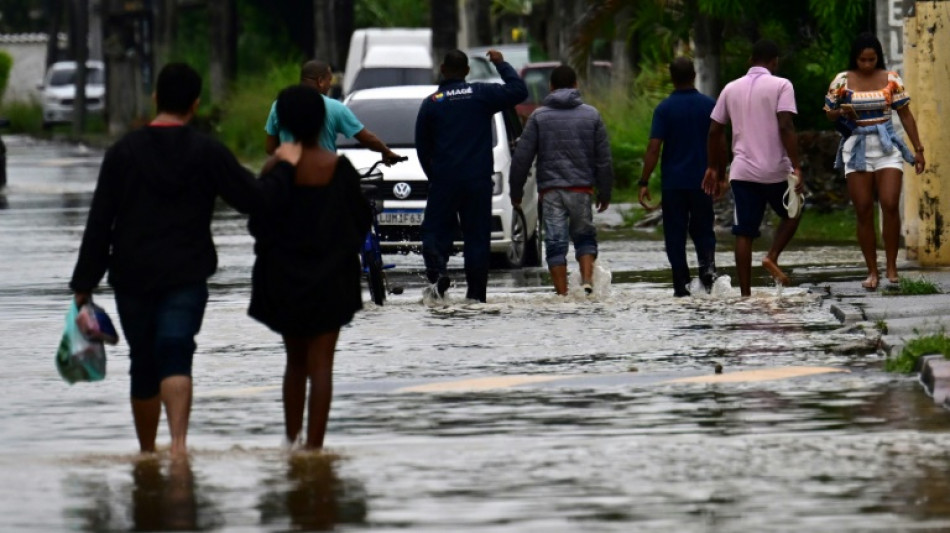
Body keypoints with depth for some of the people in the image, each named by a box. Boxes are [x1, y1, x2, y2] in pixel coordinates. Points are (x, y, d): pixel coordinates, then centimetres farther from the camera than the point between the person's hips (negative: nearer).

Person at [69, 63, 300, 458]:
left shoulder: (124, 151, 1)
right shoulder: (207, 152, -3)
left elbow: (99, 222, 1)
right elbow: (256, 199, -2)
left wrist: (84, 282, 4)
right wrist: (285, 167, 17)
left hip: (131, 277, 2)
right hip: (186, 276, -2)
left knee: (143, 364, 13)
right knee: (176, 357, -11)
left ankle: (146, 451, 26)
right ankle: (178, 439, -34)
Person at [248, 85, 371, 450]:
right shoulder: (338, 168, -9)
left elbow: (257, 224, -3)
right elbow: (360, 219, -1)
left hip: (283, 279, 2)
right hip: (330, 278, -2)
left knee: (295, 361, 17)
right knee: (321, 364, -1)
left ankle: (292, 439, 17)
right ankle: (314, 444, -7)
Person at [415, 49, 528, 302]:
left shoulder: (430, 103, 3)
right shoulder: (481, 94, 0)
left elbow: (422, 148, 7)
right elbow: (518, 91, 1)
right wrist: (501, 64, 12)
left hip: (444, 179, 0)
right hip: (478, 180, 0)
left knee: (435, 232, 5)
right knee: (477, 236, 4)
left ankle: (437, 270, -23)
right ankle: (476, 293, 1)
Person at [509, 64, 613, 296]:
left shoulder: (539, 116, 2)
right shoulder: (591, 115, 5)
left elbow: (522, 157, 0)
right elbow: (604, 158, 7)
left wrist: (516, 190, 9)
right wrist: (605, 192, 15)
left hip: (550, 190, -1)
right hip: (581, 188, 1)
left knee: (555, 242, 1)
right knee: (584, 236, 14)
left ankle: (562, 293, -5)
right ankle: (587, 281, -7)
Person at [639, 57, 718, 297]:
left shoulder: (664, 109, -6)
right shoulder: (709, 105, 0)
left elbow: (654, 148, -11)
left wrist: (644, 183, -7)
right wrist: (720, 175, 17)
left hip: (673, 181, -2)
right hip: (702, 180, 2)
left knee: (675, 234, 5)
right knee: (702, 229, 14)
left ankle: (681, 284, 1)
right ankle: (707, 264, -13)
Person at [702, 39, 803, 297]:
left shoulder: (731, 89, 9)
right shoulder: (780, 86, -5)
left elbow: (715, 131, 12)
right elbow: (786, 127, -17)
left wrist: (713, 168, 22)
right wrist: (796, 167, -17)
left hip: (742, 172, 3)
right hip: (775, 170, -3)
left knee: (744, 233, 5)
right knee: (792, 212, 22)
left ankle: (745, 293, 1)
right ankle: (772, 256, 0)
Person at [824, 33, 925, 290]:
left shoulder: (891, 80, 2)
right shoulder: (842, 81, 1)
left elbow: (905, 115, 6)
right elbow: (828, 112, 11)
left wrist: (918, 149, 4)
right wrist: (841, 113, -12)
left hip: (887, 147, -1)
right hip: (856, 149, 1)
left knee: (890, 205, -14)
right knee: (864, 212, -1)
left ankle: (891, 266, -3)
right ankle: (872, 271, 6)